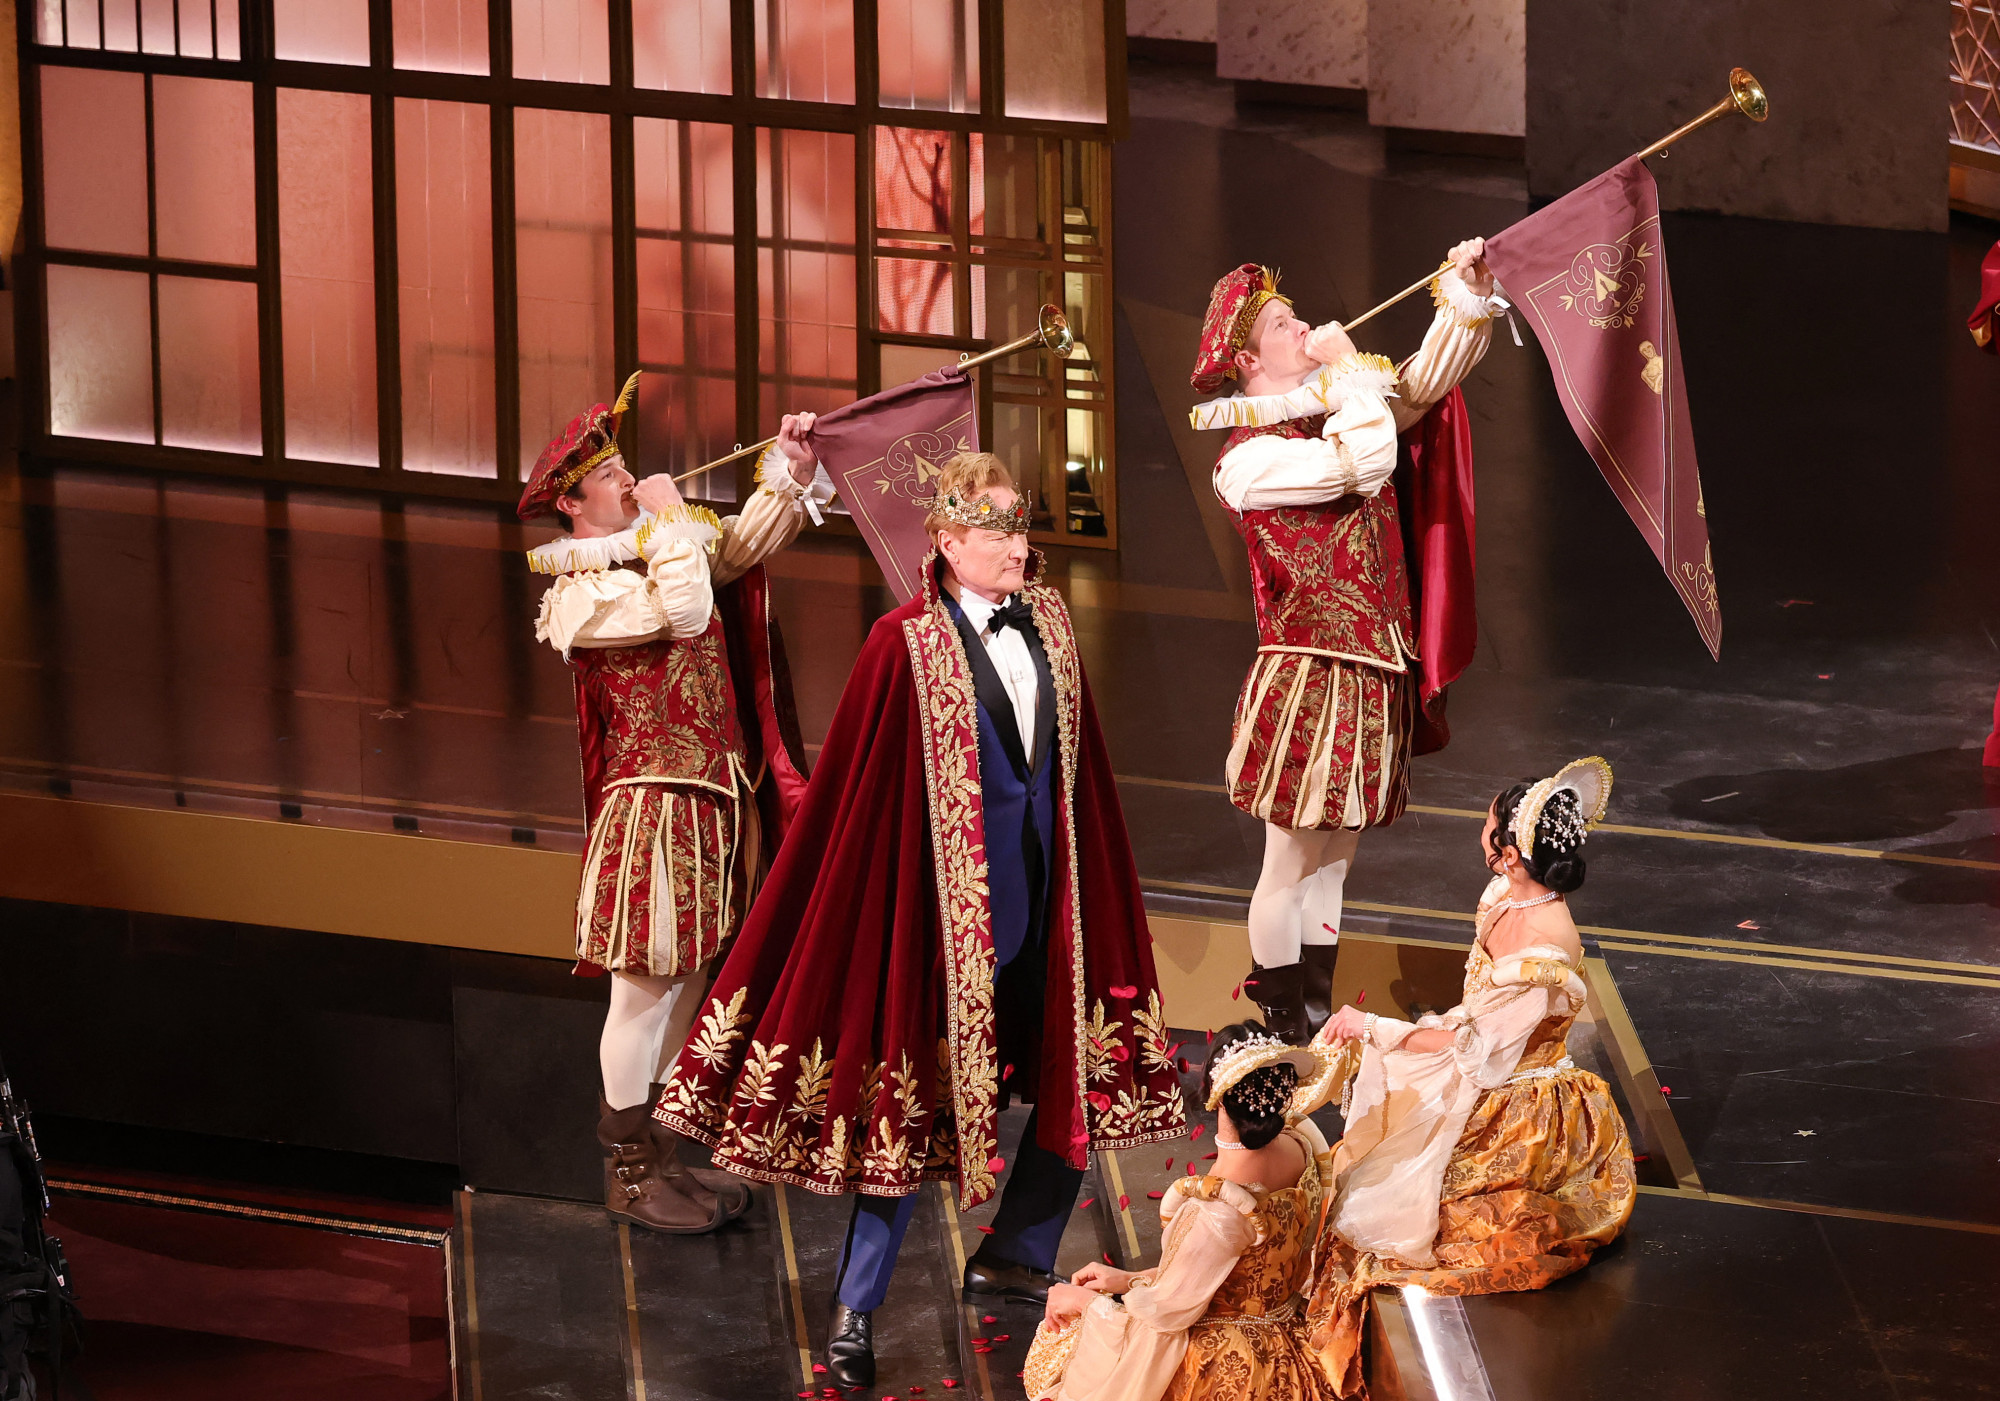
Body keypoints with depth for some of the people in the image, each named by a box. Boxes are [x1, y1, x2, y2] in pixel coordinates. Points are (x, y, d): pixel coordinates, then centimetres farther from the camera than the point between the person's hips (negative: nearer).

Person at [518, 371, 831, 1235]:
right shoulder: (581, 591, -13)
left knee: (690, 981, 13)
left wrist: (789, 472, -2)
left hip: (717, 797, 8)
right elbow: (683, 613, -25)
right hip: (655, 799, -8)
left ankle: (662, 1155, 22)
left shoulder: (658, 550, 13)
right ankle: (627, 1173, 6)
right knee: (646, 987, -3)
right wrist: (667, 521, -13)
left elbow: (742, 547, 13)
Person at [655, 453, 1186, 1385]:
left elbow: (1079, 768, 13)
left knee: (1084, 1085, 10)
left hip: (1045, 896, 6)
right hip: (952, 903, -6)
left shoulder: (1047, 623, 6)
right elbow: (856, 797, -8)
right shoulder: (906, 645, -11)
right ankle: (855, 1314, 7)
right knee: (917, 1105, -1)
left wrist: (1088, 883, 13)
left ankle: (1012, 1258, 29)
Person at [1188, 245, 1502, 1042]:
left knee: (1334, 857, 15)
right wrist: (1345, 366, -14)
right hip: (1309, 677, -8)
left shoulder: (1331, 415, 11)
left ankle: (1316, 1019, 23)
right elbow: (1361, 465, -27)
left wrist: (1465, 295, -3)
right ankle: (1281, 1031, 11)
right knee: (1290, 864, 1)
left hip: (1372, 673, 8)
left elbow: (1424, 384, 11)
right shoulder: (1248, 458, -14)